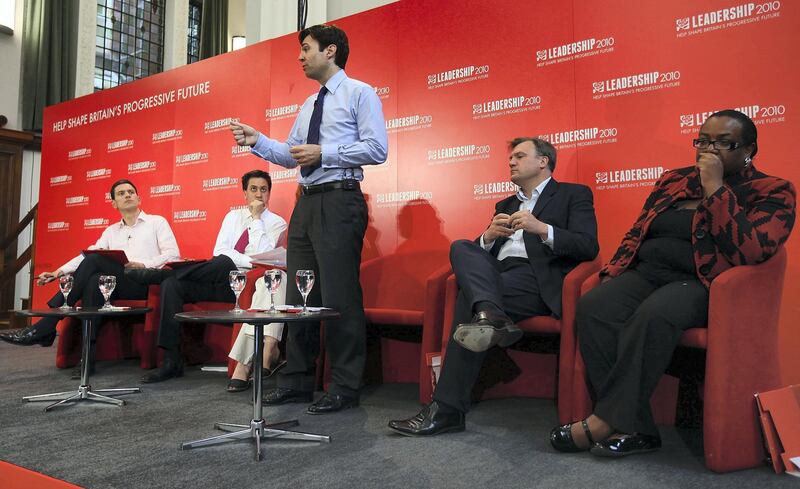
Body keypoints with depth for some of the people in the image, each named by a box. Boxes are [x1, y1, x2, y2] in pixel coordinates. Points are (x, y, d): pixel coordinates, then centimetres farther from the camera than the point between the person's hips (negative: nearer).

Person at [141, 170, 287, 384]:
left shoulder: (276, 222, 8)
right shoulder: (233, 216, 21)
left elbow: (261, 257, -9)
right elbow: (219, 250, 6)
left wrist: (256, 217, -5)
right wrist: (248, 261, -11)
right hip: (219, 282, 5)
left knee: (223, 262, -35)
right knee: (171, 284, -18)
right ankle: (172, 361, -19)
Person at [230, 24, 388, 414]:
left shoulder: (360, 93, 0)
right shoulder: (308, 105, 23)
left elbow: (377, 149, -12)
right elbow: (290, 155, 20)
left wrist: (323, 153, -15)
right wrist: (257, 141, 6)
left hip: (339, 201, -8)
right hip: (306, 202, 8)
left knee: (339, 297, -7)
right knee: (299, 295, 10)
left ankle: (344, 389, 4)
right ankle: (297, 381, 21)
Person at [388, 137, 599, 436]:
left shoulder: (574, 195, 15)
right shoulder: (506, 206, 32)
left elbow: (588, 247, -2)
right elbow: (483, 252, 21)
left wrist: (542, 228, -15)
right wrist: (488, 236, -2)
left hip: (538, 279, -5)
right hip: (494, 276, 5)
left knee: (469, 297, -29)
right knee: (461, 247, -24)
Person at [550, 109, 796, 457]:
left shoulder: (772, 193, 3)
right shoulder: (673, 180, 18)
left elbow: (749, 252, -15)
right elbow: (637, 232, 20)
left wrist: (715, 188, -13)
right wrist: (611, 276, 4)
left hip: (700, 283, -5)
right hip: (645, 273, 5)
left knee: (654, 314, -38)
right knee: (592, 306, -27)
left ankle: (606, 421, -27)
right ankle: (634, 429, -25)